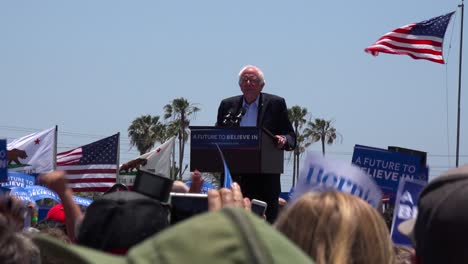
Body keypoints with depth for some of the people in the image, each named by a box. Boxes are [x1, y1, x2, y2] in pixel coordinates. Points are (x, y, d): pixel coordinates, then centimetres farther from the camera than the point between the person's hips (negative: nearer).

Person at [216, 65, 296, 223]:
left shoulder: (276, 104, 5)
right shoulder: (227, 105, 13)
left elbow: (291, 137, 3)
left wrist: (283, 140, -20)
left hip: (265, 180, -2)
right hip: (234, 178, 3)